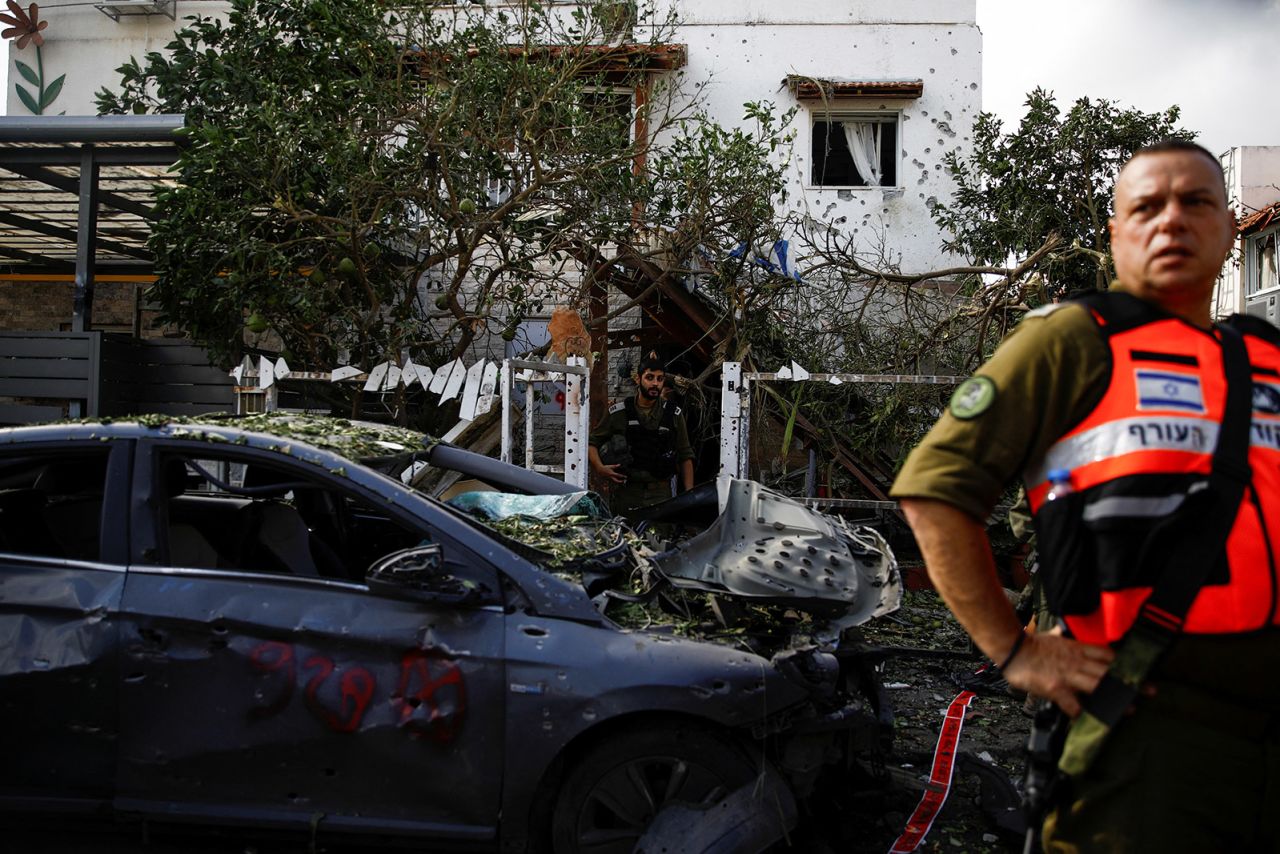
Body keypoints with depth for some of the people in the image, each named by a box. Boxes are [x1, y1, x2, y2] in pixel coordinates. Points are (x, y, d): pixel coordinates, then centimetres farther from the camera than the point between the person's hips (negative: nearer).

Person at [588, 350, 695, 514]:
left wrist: (689, 494, 4)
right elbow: (592, 442, 12)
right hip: (626, 493, 0)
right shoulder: (619, 412, 5)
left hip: (661, 494, 0)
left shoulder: (674, 414, 9)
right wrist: (600, 468, -6)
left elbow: (685, 457, 12)